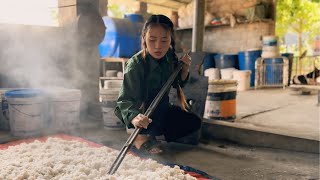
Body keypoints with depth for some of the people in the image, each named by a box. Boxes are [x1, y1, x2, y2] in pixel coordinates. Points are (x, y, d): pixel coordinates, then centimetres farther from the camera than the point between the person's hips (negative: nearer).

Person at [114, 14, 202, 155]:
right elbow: (126, 99, -33)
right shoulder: (135, 64, -26)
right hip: (140, 110, -6)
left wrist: (185, 69, -13)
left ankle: (150, 135, 0)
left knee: (194, 123, -3)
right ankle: (140, 136, -8)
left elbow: (178, 83, 8)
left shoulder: (170, 58, -8)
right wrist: (134, 117, -53)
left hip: (161, 109, 7)